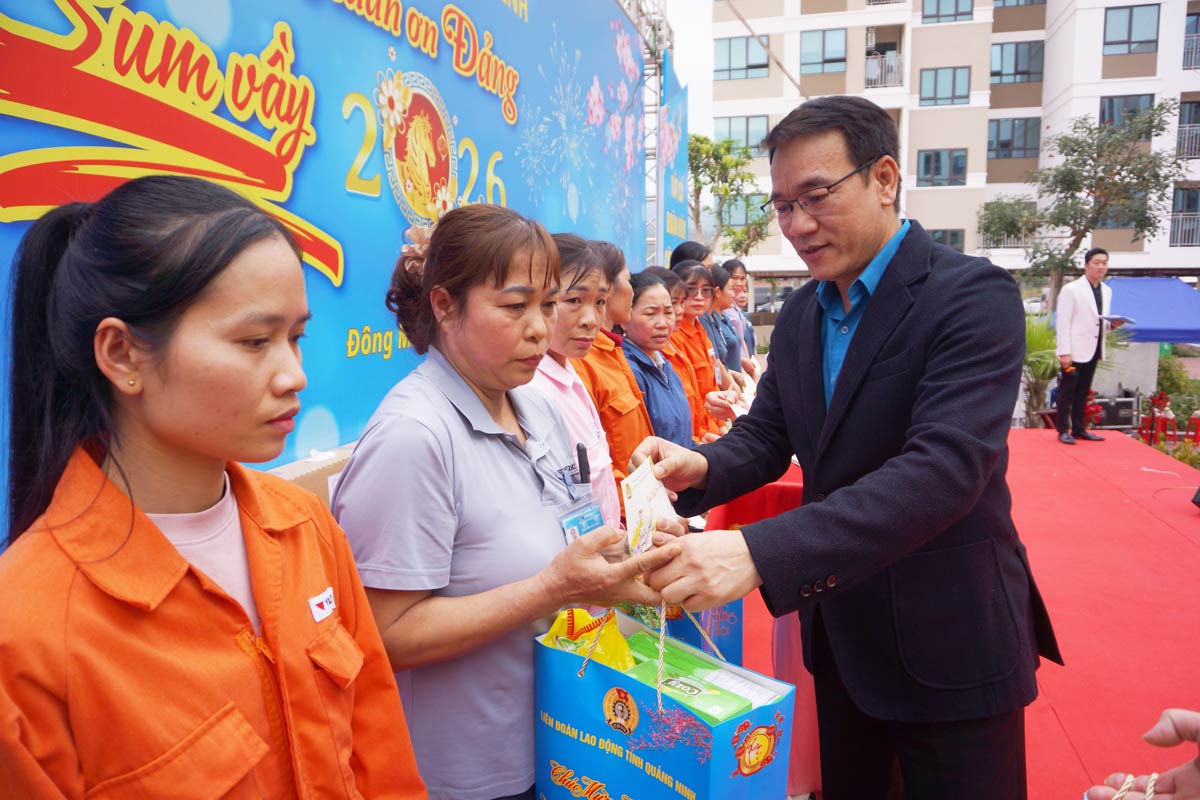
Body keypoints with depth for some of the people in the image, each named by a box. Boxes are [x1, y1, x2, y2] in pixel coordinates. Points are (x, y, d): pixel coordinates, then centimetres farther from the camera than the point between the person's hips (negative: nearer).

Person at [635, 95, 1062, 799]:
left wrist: (760, 554, -41)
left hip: (948, 647, -6)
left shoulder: (973, 296, -19)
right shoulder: (800, 312, 4)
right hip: (838, 631, 6)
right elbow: (767, 434, 5)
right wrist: (701, 467, -19)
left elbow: (944, 468, -31)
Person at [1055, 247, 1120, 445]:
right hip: (1074, 351, -6)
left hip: (1092, 351, 6)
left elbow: (1100, 321, 20)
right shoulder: (1071, 290, -9)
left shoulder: (1107, 291, 11)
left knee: (1083, 392, 13)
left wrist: (1113, 324, -3)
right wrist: (1064, 352, -18)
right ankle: (1063, 430, 8)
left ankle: (1079, 429, 21)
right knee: (1067, 392, 1)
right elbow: (1063, 323, -13)